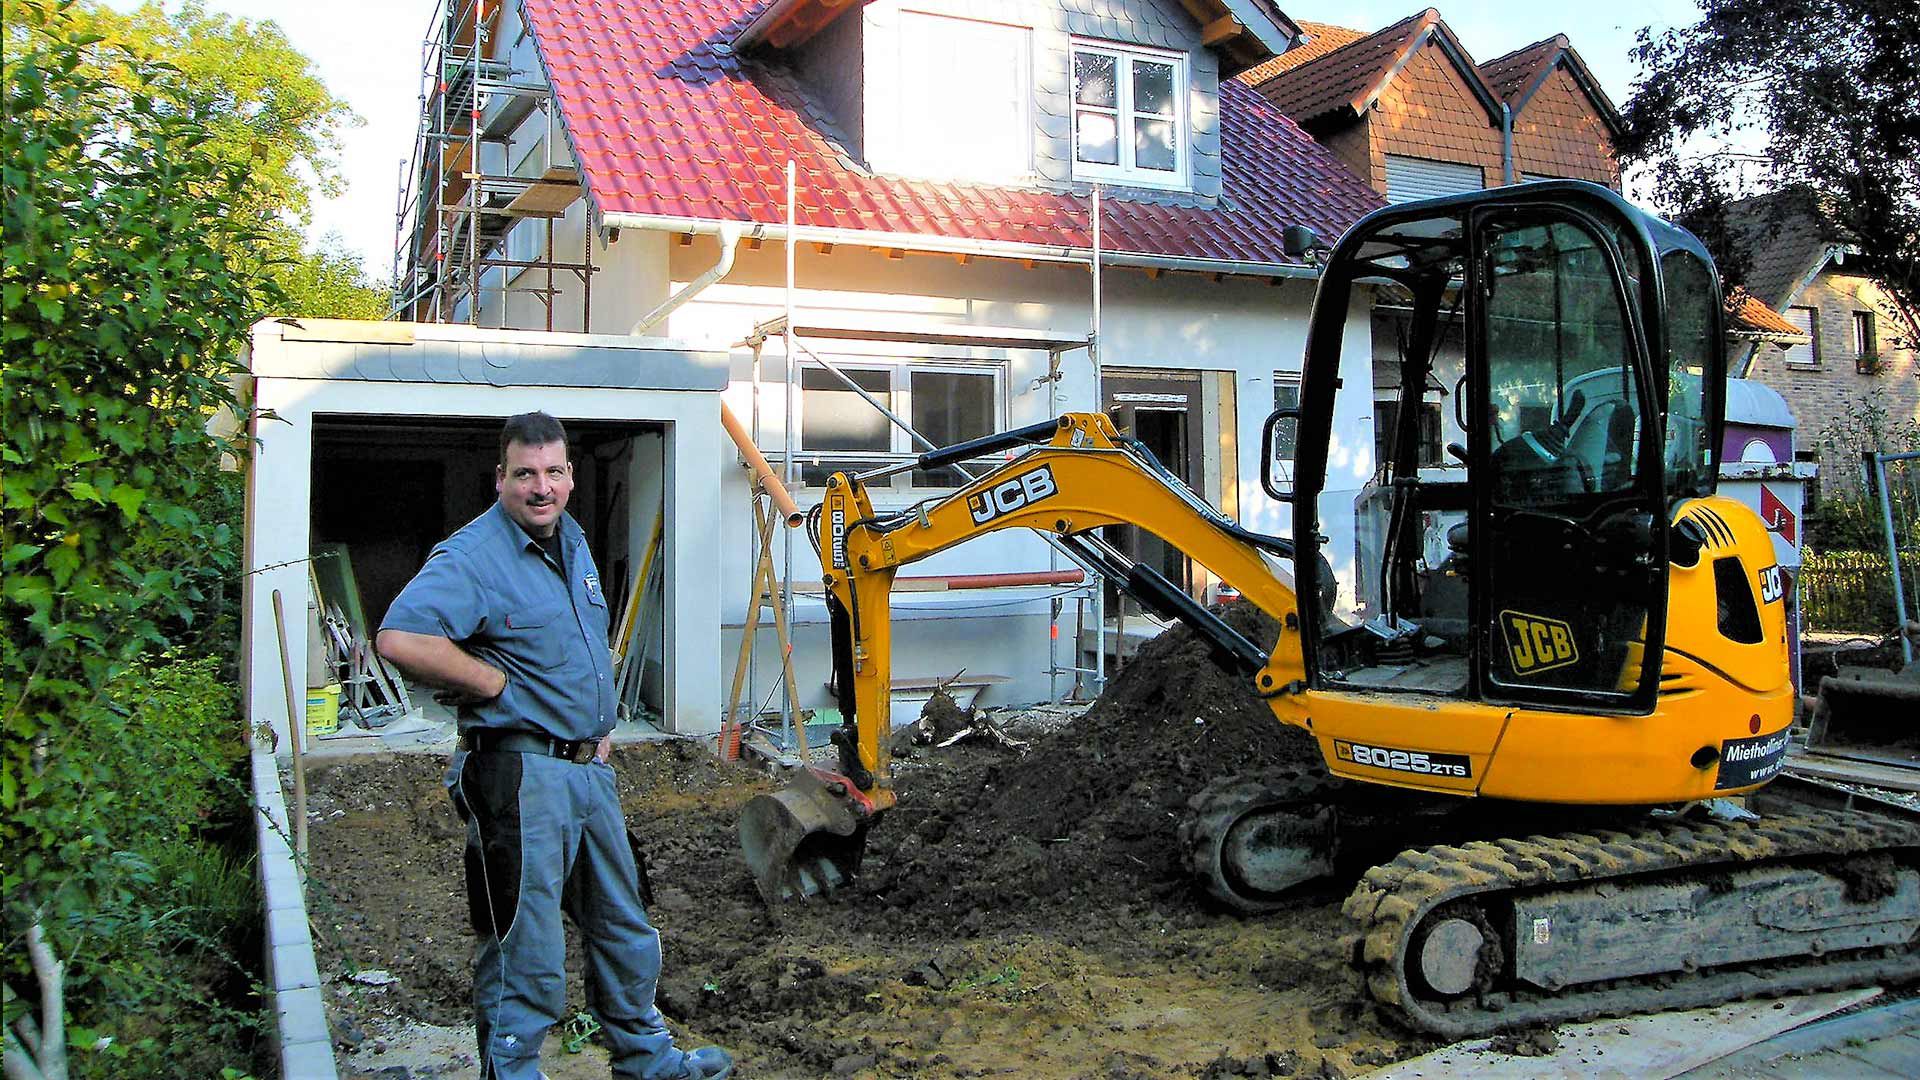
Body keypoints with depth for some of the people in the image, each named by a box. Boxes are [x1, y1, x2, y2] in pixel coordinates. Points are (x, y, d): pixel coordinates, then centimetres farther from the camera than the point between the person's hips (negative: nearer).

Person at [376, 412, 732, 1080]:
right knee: (525, 948, 0)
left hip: (589, 768, 9)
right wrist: (497, 684, -23)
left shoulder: (573, 543, 12)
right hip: (522, 775, -9)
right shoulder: (473, 557, -16)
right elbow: (400, 639, -31)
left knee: (623, 925, 20)